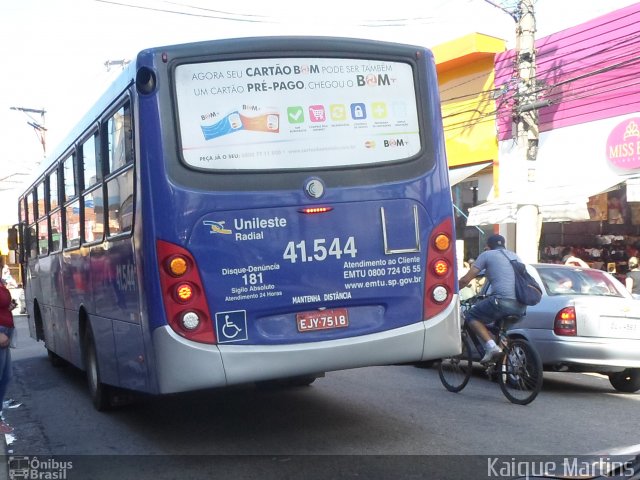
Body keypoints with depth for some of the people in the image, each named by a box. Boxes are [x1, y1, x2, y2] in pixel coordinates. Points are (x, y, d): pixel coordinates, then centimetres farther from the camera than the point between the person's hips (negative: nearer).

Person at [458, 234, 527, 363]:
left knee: (471, 316, 10)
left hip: (503, 301, -7)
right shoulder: (515, 256, 28)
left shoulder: (486, 255, 10)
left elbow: (465, 280, 7)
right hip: (522, 306, 7)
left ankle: (491, 346, -8)